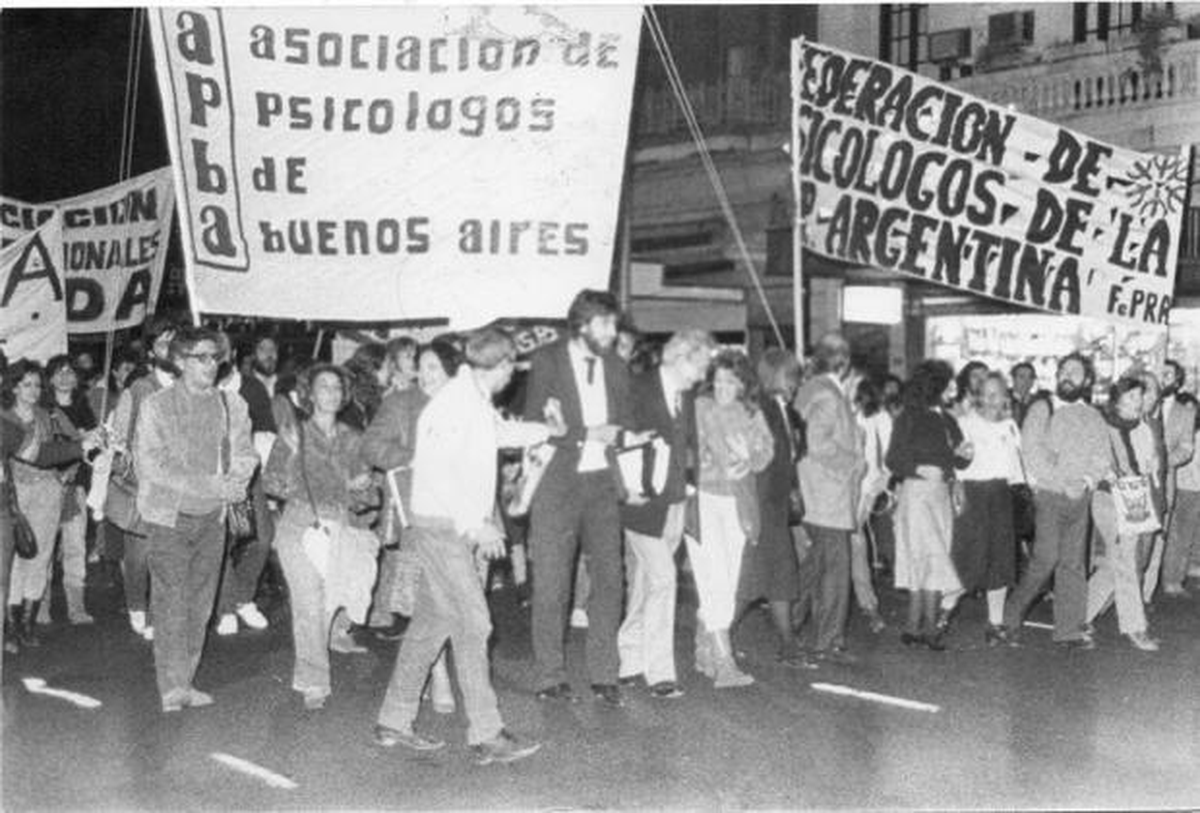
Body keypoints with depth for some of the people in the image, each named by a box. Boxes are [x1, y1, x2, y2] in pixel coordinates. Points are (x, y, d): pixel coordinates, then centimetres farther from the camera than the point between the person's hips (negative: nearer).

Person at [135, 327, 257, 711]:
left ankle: (185, 683, 15)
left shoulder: (232, 405, 6)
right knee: (171, 603, -5)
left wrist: (235, 484, -18)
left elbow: (244, 454, 5)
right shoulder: (156, 407, -5)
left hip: (212, 517, 4)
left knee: (200, 604, 6)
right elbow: (150, 463, -12)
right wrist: (206, 484, -21)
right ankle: (172, 689, -2)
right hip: (169, 515, -4)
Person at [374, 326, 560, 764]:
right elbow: (437, 470, -24)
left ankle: (394, 722, 20)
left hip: (459, 527, 10)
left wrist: (551, 430, 48)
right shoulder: (453, 403, -16)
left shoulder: (477, 403, 13)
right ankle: (486, 736, -9)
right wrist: (476, 525, -25)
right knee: (472, 624, -11)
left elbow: (502, 431, 36)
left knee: (431, 622, 12)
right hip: (442, 526, -10)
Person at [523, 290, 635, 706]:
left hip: (602, 483, 4)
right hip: (558, 484, -4)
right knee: (551, 585, 0)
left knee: (609, 578, -1)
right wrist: (587, 434, -15)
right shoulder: (547, 361, -2)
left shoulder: (616, 367, 12)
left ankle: (604, 674, 9)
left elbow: (625, 424, 17)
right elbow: (534, 426, -9)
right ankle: (550, 677, 10)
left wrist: (617, 436, -4)